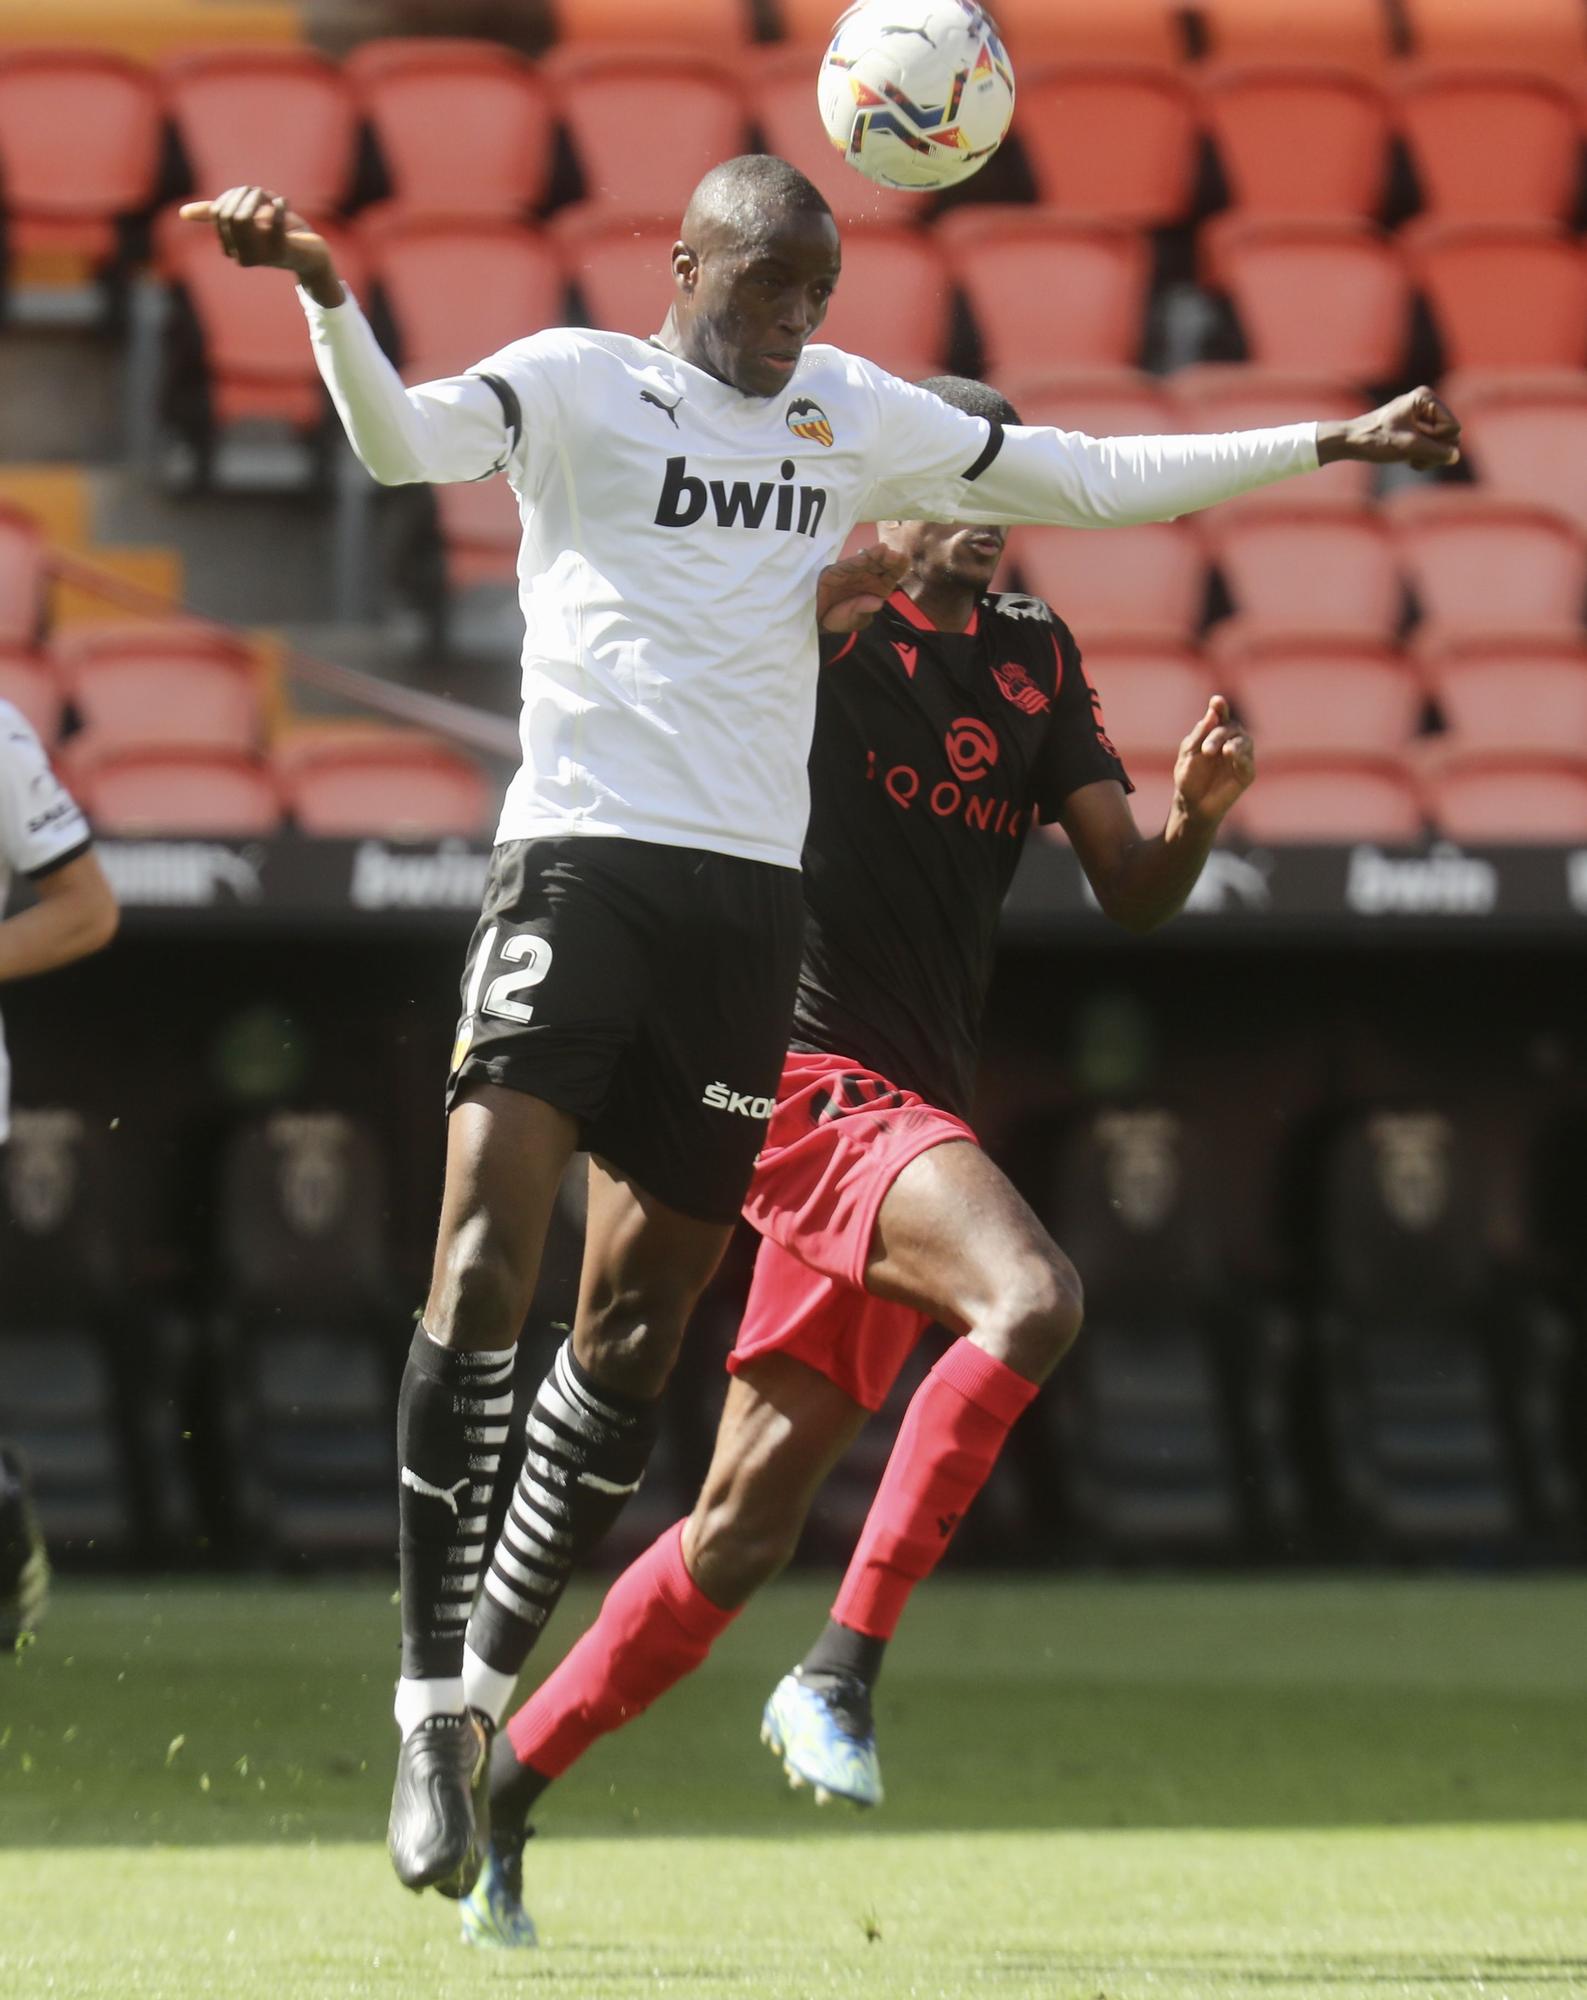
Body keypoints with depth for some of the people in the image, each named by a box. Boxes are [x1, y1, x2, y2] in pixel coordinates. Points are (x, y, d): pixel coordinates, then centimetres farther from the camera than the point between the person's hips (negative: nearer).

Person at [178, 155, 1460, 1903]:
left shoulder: (855, 416, 16)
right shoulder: (578, 384, 1)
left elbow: (1100, 479, 24)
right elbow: (404, 441, -17)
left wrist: (1329, 444, 22)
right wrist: (323, 298, -36)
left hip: (750, 898, 5)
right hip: (580, 858, -5)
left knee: (639, 1321, 4)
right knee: (484, 1262, -18)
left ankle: (493, 1675, 17)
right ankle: (431, 1701, -16)